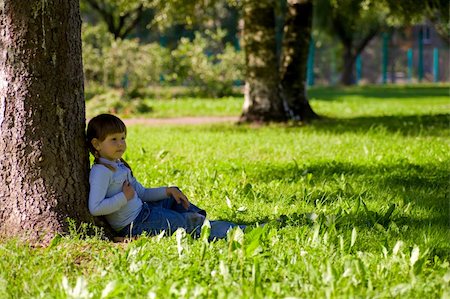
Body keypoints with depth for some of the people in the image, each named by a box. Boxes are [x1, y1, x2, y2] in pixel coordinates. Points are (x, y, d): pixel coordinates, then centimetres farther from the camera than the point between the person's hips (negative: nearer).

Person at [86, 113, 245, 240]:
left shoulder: (119, 166, 13)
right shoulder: (101, 171, -18)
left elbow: (141, 193, 18)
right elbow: (95, 208, -29)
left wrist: (168, 191, 6)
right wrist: (124, 197, -22)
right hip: (132, 225, -10)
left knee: (173, 199, 24)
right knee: (183, 221, -9)